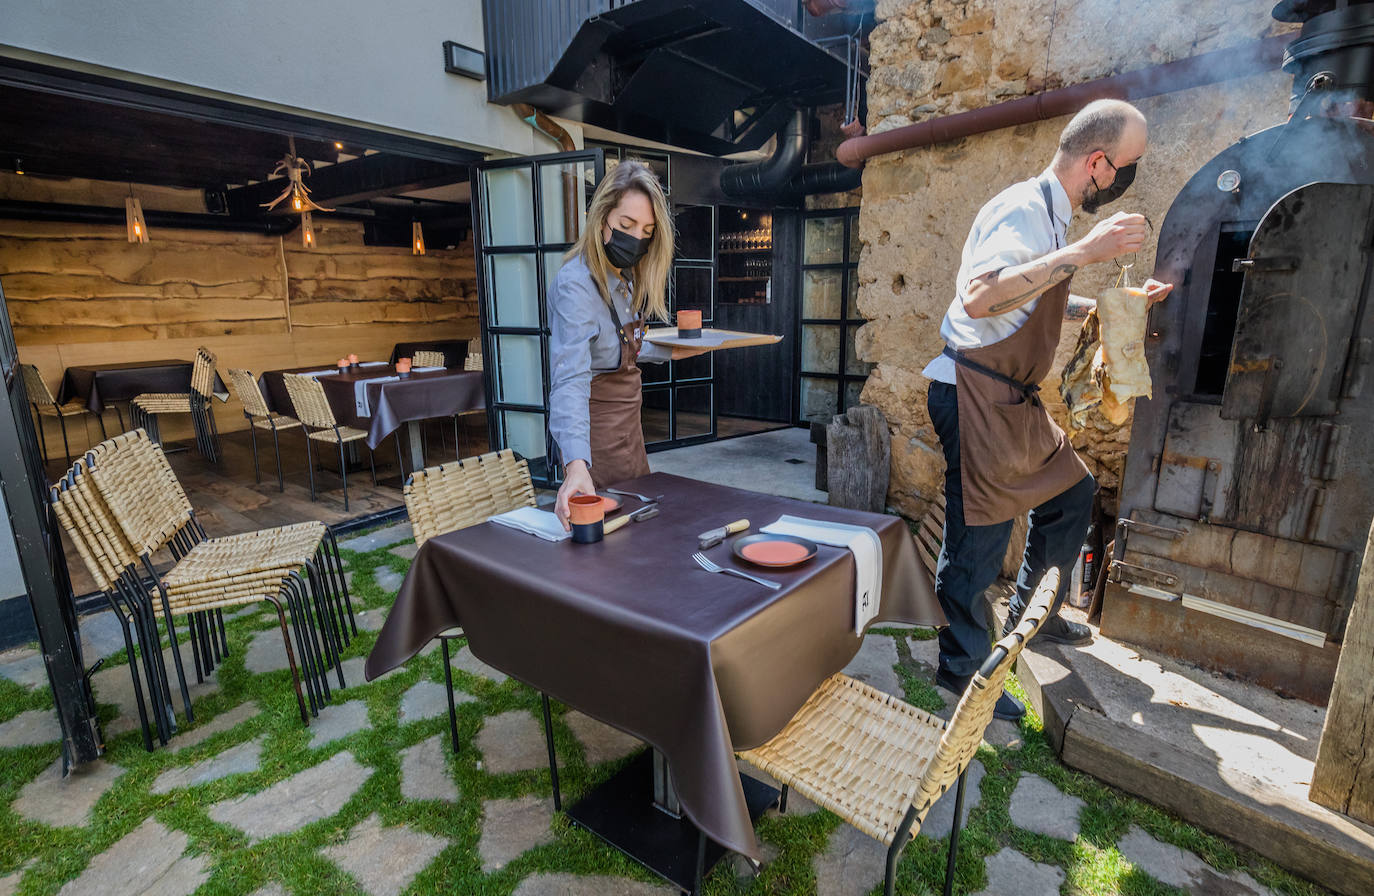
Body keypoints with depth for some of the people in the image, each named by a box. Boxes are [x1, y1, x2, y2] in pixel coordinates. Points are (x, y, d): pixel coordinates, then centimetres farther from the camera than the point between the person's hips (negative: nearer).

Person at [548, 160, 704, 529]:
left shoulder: (624, 277, 4)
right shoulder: (575, 284, -25)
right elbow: (569, 379, -38)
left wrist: (666, 352, 15)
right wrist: (576, 464, -49)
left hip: (627, 424, 9)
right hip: (596, 431, -9)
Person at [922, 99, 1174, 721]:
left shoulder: (1052, 218, 19)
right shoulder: (1023, 210, -15)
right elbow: (980, 297, -35)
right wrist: (1083, 252, -30)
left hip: (1012, 400, 11)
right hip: (975, 394, -11)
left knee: (1073, 490, 20)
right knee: (980, 535, -4)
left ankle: (1033, 613, 37)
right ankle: (961, 666, 16)